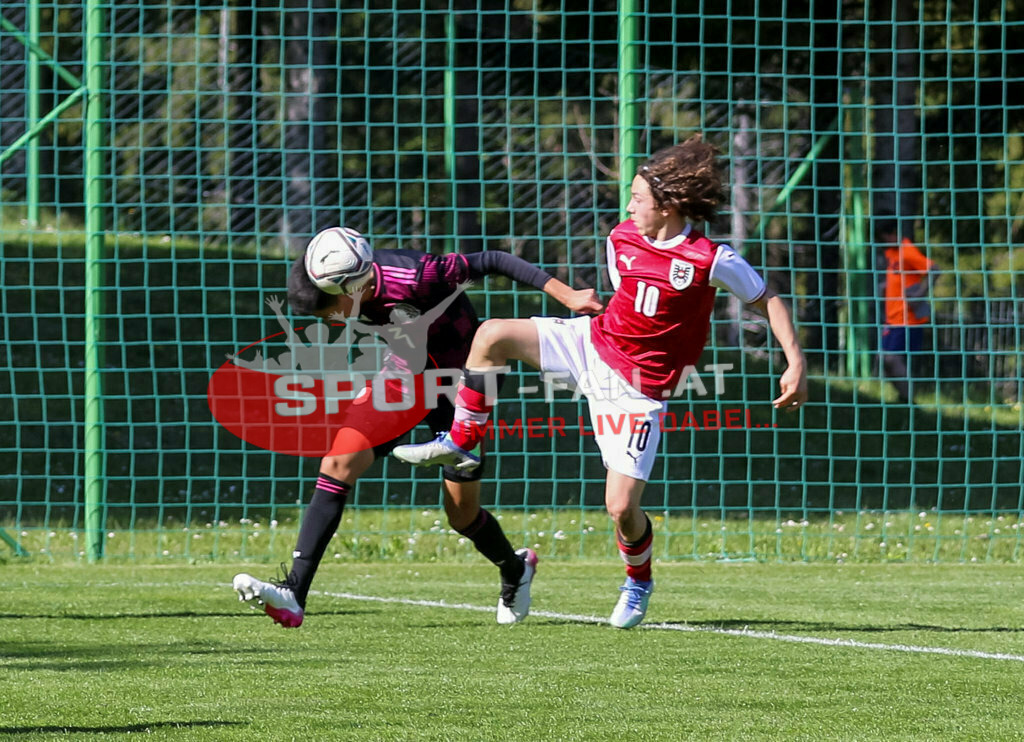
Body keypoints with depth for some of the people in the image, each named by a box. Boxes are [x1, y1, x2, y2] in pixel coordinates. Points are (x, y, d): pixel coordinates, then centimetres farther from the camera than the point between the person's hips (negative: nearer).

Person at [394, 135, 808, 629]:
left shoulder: (710, 260, -18)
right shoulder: (621, 240, -2)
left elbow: (768, 301, -9)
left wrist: (796, 363, -15)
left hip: (637, 388, -5)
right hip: (591, 345, 5)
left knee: (621, 507, -10)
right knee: (493, 335, -16)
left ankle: (639, 580, 24)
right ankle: (462, 445, 0)